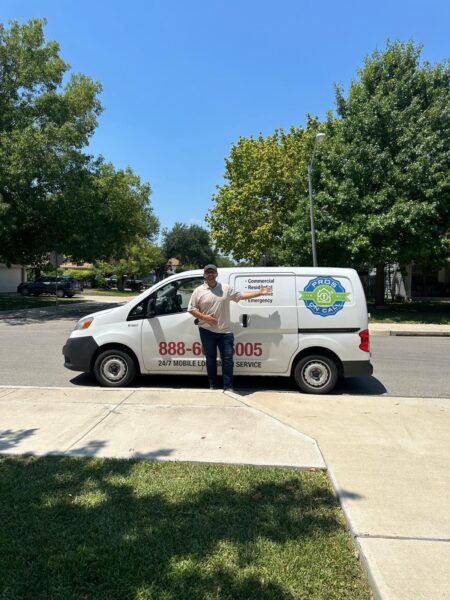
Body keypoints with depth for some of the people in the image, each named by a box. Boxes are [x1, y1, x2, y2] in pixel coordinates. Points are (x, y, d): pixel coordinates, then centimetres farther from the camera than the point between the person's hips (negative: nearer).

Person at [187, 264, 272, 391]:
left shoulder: (226, 288, 5)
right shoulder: (198, 291, -1)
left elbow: (242, 295, 9)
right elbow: (191, 309, 0)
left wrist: (260, 293, 5)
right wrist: (204, 317, -15)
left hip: (225, 331, 1)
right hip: (207, 332, -1)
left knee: (227, 359, 2)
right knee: (211, 360, 8)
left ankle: (228, 387, 11)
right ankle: (213, 386, 20)